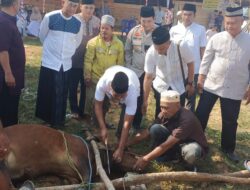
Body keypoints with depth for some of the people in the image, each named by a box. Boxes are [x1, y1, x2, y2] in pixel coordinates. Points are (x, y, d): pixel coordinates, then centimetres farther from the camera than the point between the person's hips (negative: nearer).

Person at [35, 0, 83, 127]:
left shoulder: (78, 23, 0)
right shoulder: (50, 17, -9)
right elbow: (42, 36, 6)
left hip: (66, 64, 3)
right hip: (49, 62, -3)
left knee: (62, 95, 10)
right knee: (46, 94, 5)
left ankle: (58, 121, 24)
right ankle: (44, 121, 21)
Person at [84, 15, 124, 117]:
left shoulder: (119, 44, -5)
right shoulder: (93, 42, -10)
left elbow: (120, 63, 1)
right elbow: (88, 60, -8)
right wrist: (87, 77, -9)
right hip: (94, 78, -2)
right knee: (91, 101, 8)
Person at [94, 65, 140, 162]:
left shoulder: (132, 92, -45)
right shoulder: (103, 83, -44)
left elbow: (127, 123, -41)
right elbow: (98, 105, -26)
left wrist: (120, 149, -40)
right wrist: (103, 128, -33)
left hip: (132, 88, -2)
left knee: (125, 119, -21)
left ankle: (120, 139, 5)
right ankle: (101, 137, 14)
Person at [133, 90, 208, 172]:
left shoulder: (187, 119, -36)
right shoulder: (164, 114, -16)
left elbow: (168, 144, -38)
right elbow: (148, 132, -9)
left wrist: (146, 159, -38)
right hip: (176, 142, 5)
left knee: (190, 151, -42)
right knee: (155, 128, -19)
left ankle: (191, 166, -6)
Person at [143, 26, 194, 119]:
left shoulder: (181, 46, -31)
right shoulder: (151, 52, -26)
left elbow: (190, 64, -11)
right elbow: (148, 77, -17)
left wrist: (190, 83, -5)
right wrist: (145, 100, -13)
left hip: (179, 86, -1)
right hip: (161, 86, 1)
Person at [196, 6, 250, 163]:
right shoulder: (216, 38, -3)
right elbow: (206, 59, 2)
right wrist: (201, 79, 1)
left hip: (234, 89, 0)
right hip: (211, 84, 1)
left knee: (230, 121, 11)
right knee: (201, 114, 9)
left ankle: (228, 149, 32)